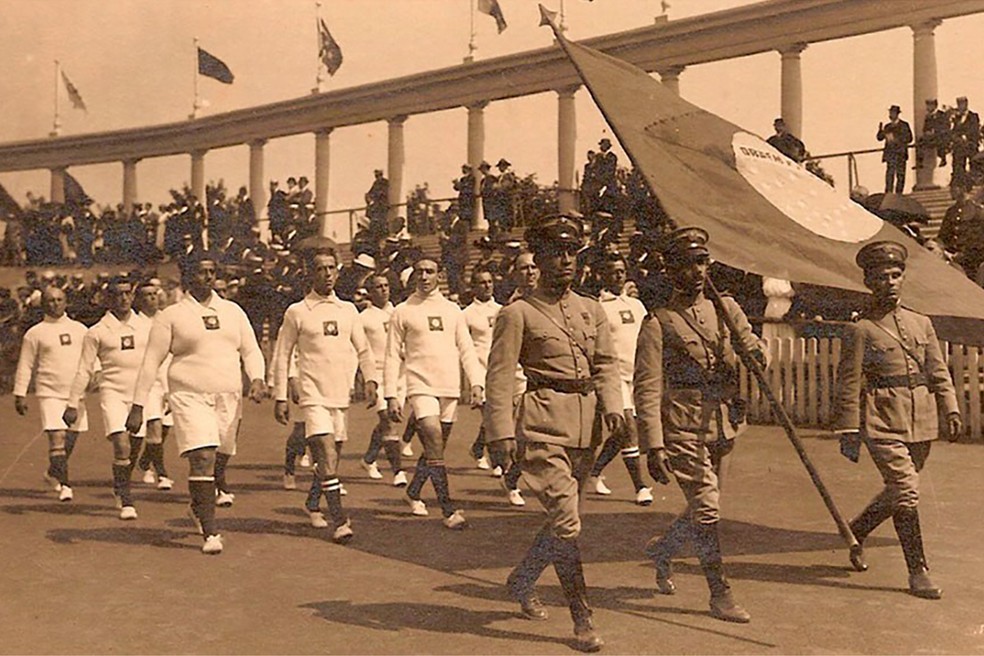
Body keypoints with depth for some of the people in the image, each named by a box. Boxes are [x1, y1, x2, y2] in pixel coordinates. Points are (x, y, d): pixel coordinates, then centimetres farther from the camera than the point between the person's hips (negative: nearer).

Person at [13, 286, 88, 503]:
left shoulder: (80, 329, 11)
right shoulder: (35, 333, 2)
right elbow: (25, 366, 4)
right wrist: (20, 394, 0)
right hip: (50, 393, -4)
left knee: (71, 439, 10)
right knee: (56, 438, -14)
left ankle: (53, 473, 33)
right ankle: (64, 485, -11)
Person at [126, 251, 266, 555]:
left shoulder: (232, 311, 13)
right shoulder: (170, 316, 1)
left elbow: (251, 350, 14)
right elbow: (151, 362, 1)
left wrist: (257, 379, -6)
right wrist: (138, 406, -3)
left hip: (229, 398, 4)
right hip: (189, 397, -4)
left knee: (220, 461, 12)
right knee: (202, 459, -17)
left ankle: (199, 507, 41)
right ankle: (210, 533, -11)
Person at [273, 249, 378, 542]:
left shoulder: (348, 310, 11)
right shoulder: (297, 312, -1)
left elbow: (363, 349, 16)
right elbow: (282, 356, 2)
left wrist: (371, 379, 0)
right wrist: (280, 398, -2)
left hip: (341, 395, 5)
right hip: (313, 394, -5)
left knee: (329, 457, 13)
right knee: (327, 454, -16)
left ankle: (313, 505, 35)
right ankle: (339, 521, -15)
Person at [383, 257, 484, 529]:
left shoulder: (452, 310, 11)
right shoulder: (402, 312, 2)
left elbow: (466, 350, 11)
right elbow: (392, 356, 3)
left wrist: (476, 384, -2)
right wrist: (391, 396, -4)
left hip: (450, 389, 4)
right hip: (421, 387, -4)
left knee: (435, 450, 13)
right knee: (435, 449, -15)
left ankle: (413, 493, 35)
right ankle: (449, 510, -11)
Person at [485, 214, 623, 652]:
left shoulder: (592, 310, 14)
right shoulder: (518, 313, -2)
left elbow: (606, 364, 13)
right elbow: (499, 376, -5)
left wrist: (612, 405, -5)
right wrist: (501, 433, -13)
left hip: (585, 428, 6)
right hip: (544, 426, -6)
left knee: (562, 518, 15)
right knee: (567, 522, -10)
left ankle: (521, 582, 39)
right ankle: (582, 619, 1)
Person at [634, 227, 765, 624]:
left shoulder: (725, 308, 9)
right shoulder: (658, 324, -7)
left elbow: (751, 344, 20)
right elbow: (647, 391, -11)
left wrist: (756, 354, -6)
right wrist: (653, 447, -17)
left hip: (723, 428, 6)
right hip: (683, 430, -6)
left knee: (704, 511, 14)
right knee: (706, 510, -7)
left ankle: (661, 550, 41)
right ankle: (720, 595, 7)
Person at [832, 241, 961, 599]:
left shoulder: (921, 323, 13)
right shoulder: (861, 330, -3)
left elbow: (938, 371, 16)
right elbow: (849, 384, -5)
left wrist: (951, 410, 5)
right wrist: (848, 431, -8)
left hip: (921, 422, 6)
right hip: (883, 422, -6)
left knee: (898, 491, 14)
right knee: (905, 491, -11)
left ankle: (855, 532, 38)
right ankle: (918, 572, -1)